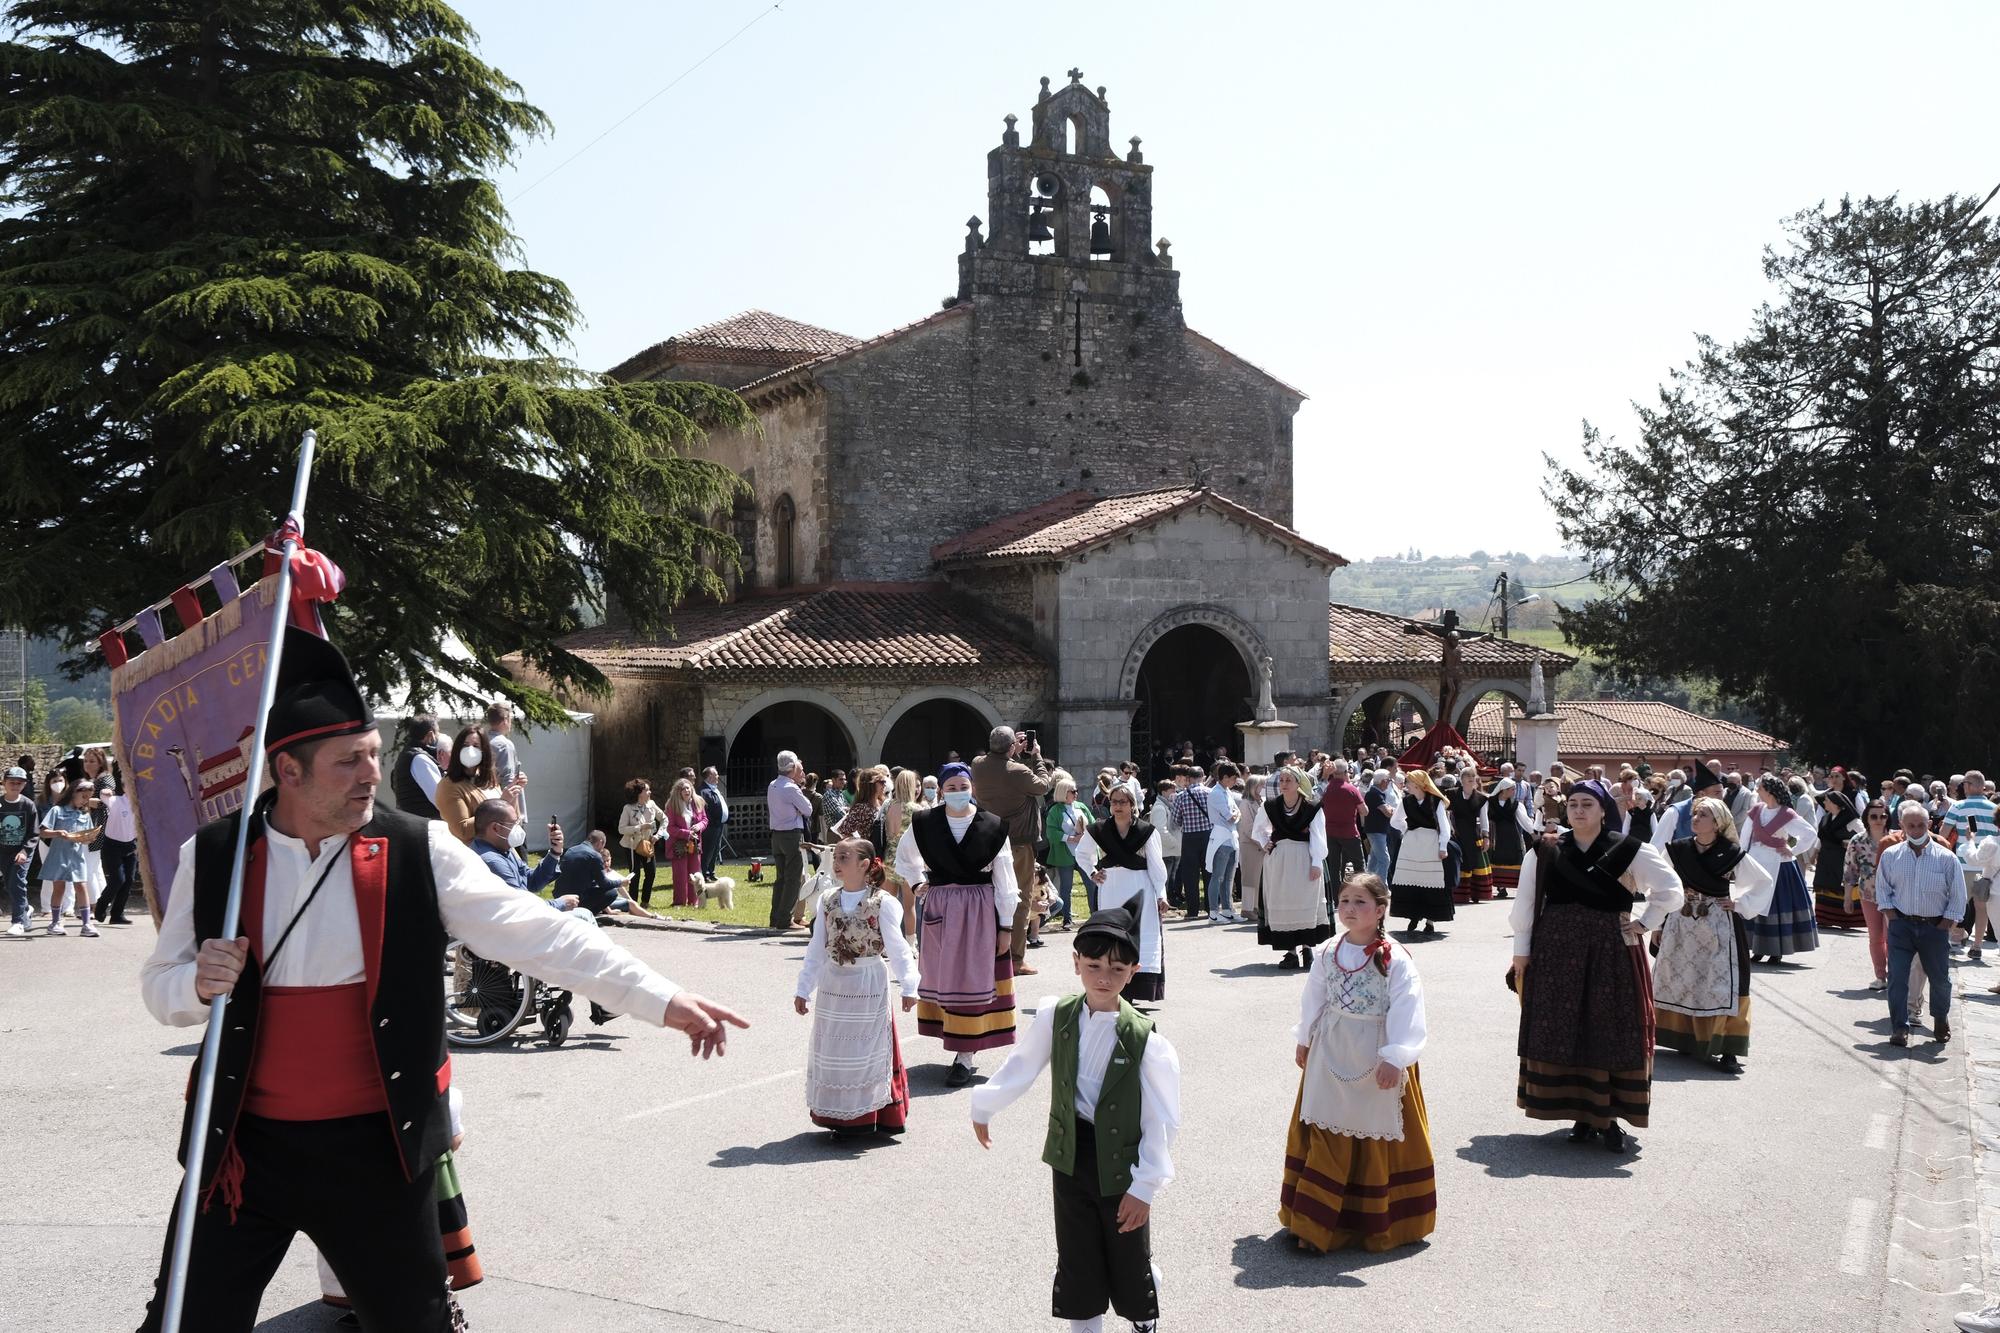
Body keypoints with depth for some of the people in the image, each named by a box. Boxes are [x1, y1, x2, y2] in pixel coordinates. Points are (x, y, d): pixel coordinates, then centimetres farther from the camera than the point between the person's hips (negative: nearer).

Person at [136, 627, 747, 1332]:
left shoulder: (418, 852, -8)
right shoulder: (211, 856, -4)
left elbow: (540, 935, -10)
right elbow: (160, 988, 8)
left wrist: (664, 999, -16)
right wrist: (198, 985, -17)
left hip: (378, 1150, -1)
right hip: (244, 1147, 1)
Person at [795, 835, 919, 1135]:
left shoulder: (882, 903, -11)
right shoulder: (828, 901, 3)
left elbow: (897, 948, -8)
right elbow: (816, 949, 8)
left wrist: (909, 988, -10)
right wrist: (803, 990, 9)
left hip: (868, 986, -5)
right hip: (832, 985, 5)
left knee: (867, 1051, 2)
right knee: (831, 1051, 9)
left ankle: (868, 1116, 13)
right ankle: (840, 1117, 20)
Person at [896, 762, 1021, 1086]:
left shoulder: (993, 827, -6)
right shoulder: (924, 824, -1)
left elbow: (1004, 879, -2)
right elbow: (904, 857, 20)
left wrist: (1005, 925, -2)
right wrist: (917, 882, 7)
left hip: (979, 909, -2)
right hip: (938, 909, 2)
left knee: (972, 980, -2)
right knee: (941, 976, 7)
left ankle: (965, 1056, 1)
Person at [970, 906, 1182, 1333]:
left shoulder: (1144, 1038, -18)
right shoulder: (1055, 1016, -9)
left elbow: (1162, 1120, -12)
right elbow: (1021, 1068, 8)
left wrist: (1145, 1186, -11)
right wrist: (984, 1107, 20)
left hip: (1121, 1163, -2)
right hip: (1071, 1157, 3)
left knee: (1131, 1261, 12)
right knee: (1076, 1264, 13)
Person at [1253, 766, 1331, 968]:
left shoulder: (1311, 808, -6)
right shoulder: (1269, 806, 3)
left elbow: (1318, 836, -7)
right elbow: (1258, 828, 20)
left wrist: (1317, 863, -13)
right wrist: (1265, 844, 4)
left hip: (1303, 859, -3)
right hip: (1278, 860, 3)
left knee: (1306, 903, -3)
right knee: (1281, 904, 1)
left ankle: (1306, 947, 5)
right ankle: (1290, 951, 4)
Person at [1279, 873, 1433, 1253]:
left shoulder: (1395, 960, -13)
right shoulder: (1326, 954, 2)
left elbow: (1406, 1011, -16)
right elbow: (1314, 1000, 13)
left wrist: (1394, 1057, -21)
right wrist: (1303, 1041, 18)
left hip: (1378, 1060, -4)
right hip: (1331, 1056, 4)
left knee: (1377, 1137, 5)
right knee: (1327, 1137, 7)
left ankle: (1380, 1223, 19)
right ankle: (1316, 1221, 16)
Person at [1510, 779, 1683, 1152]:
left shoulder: (1628, 851, -2)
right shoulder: (1545, 851, 2)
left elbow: (1671, 889, 2)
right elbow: (1525, 903, 5)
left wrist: (1643, 924, -4)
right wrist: (1521, 952, 2)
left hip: (1611, 952, -2)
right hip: (1556, 952, 2)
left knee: (1611, 1032, 2)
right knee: (1562, 1032, 4)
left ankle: (1608, 1117, 11)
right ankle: (1581, 1115, 15)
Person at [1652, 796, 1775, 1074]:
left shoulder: (1731, 854, -5)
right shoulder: (1678, 850, 0)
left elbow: (1766, 881, 6)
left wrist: (1740, 903, -3)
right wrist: (1658, 924, 4)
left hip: (1718, 929, -3)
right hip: (1681, 926, 3)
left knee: (1722, 987, -7)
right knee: (1676, 983, 8)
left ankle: (1728, 1052, -6)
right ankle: (1686, 1040, 22)